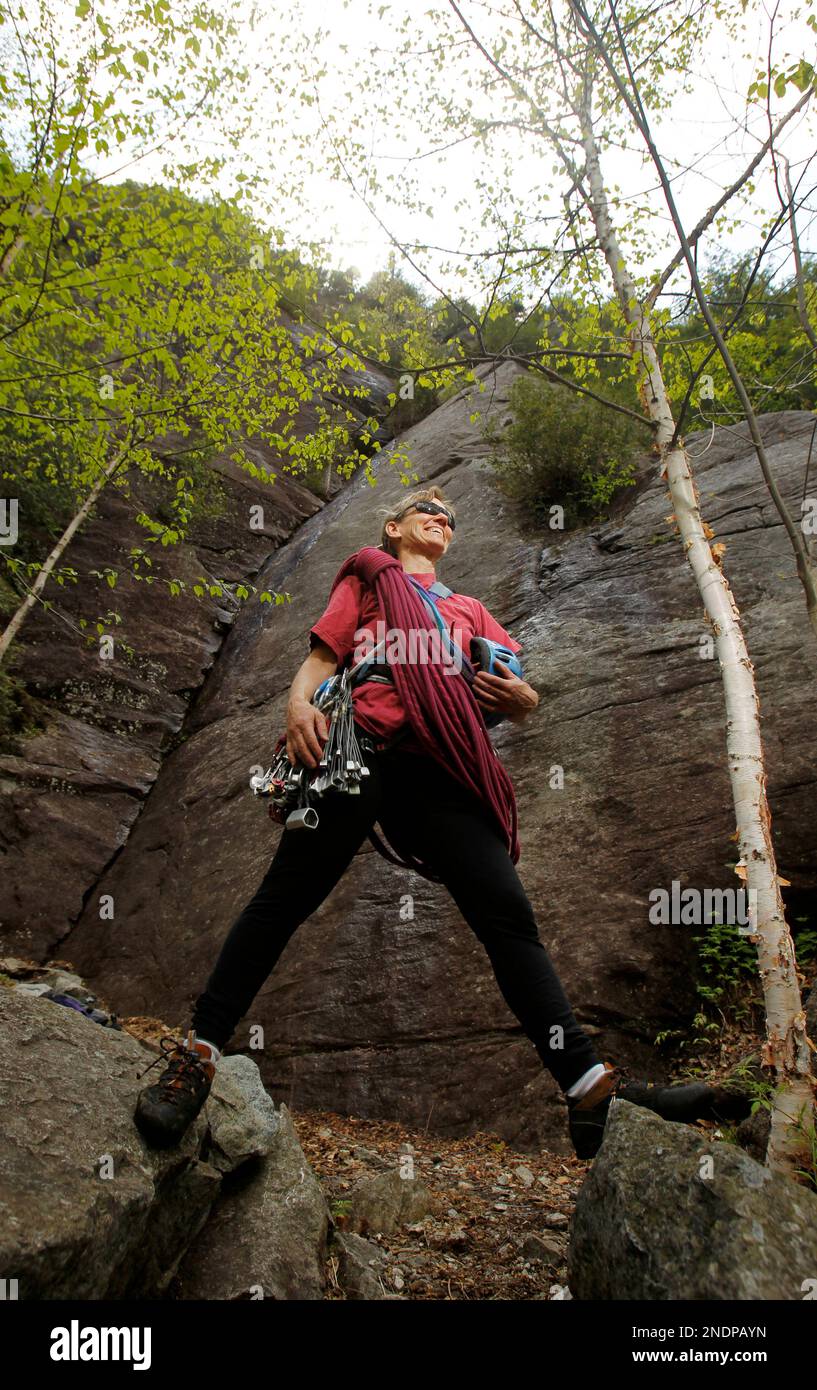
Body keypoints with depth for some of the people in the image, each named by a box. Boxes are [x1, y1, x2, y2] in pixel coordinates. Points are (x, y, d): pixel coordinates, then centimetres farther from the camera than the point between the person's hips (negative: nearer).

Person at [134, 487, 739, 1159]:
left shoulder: (470, 608, 37)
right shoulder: (366, 581, 29)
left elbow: (522, 693, 28)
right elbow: (321, 658, 16)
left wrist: (520, 697, 2)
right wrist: (299, 704, -8)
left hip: (440, 771, 3)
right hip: (359, 746, -2)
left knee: (509, 914, -8)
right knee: (284, 898, -10)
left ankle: (591, 1087, -11)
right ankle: (199, 1052, -1)